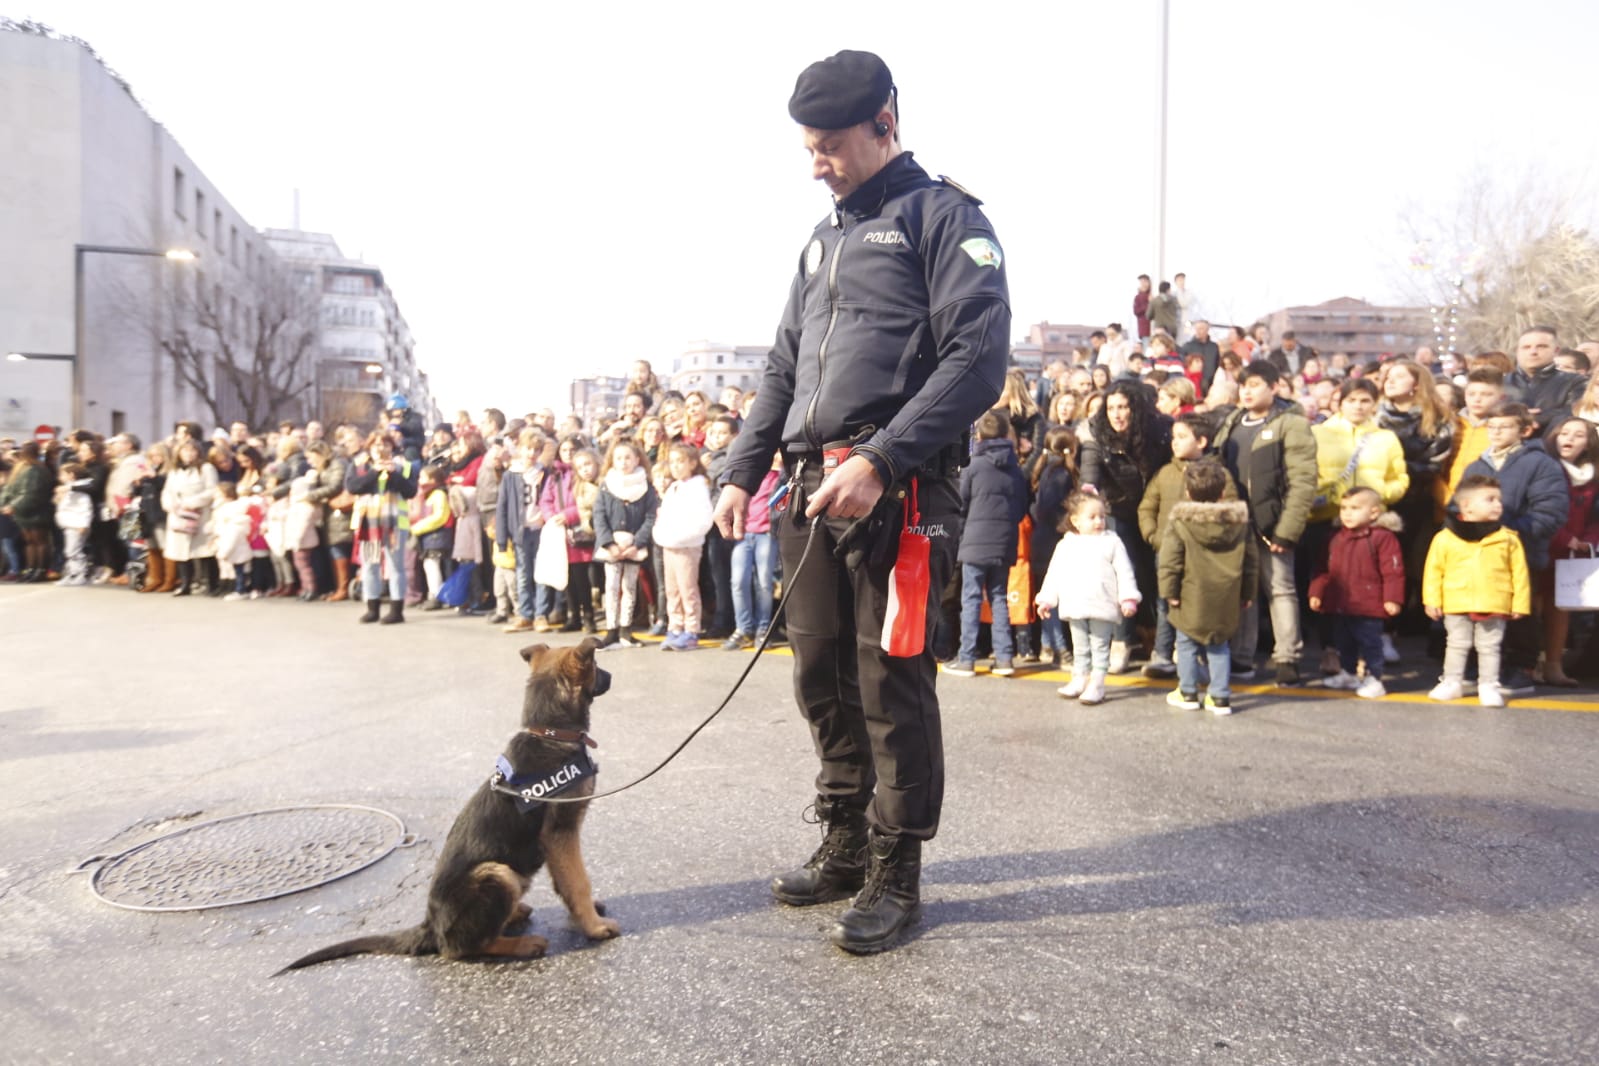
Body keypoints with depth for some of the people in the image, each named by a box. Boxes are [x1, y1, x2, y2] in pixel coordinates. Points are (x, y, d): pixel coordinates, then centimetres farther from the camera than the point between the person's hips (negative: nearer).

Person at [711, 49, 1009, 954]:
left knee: (891, 683, -2)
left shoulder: (943, 216, 1)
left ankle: (897, 874, 14)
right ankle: (847, 846, 27)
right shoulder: (823, 240, 23)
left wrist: (879, 461, -21)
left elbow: (978, 359, -12)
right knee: (824, 679, 11)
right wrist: (743, 470, 13)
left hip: (896, 494, -7)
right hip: (812, 489, 7)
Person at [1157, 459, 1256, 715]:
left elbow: (1169, 561, -13)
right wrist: (1247, 594, 16)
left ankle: (1188, 693, 20)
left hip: (1191, 598, -3)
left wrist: (1169, 591, -6)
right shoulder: (1240, 522, 3)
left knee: (1186, 644, 11)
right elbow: (1251, 562, 8)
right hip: (1226, 600, 4)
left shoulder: (1179, 524, -10)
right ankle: (1220, 696, 15)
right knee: (1220, 646, 15)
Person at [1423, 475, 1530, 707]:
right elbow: (1434, 571, -2)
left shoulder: (1508, 539, 0)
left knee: (1489, 647, 9)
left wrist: (1520, 604, -1)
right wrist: (1432, 601, -5)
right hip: (1456, 606, 0)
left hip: (1494, 607, 1)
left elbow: (1519, 573, 2)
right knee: (1456, 645, 11)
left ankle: (1489, 686, 19)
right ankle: (1452, 682, 23)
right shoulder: (1445, 538, -5)